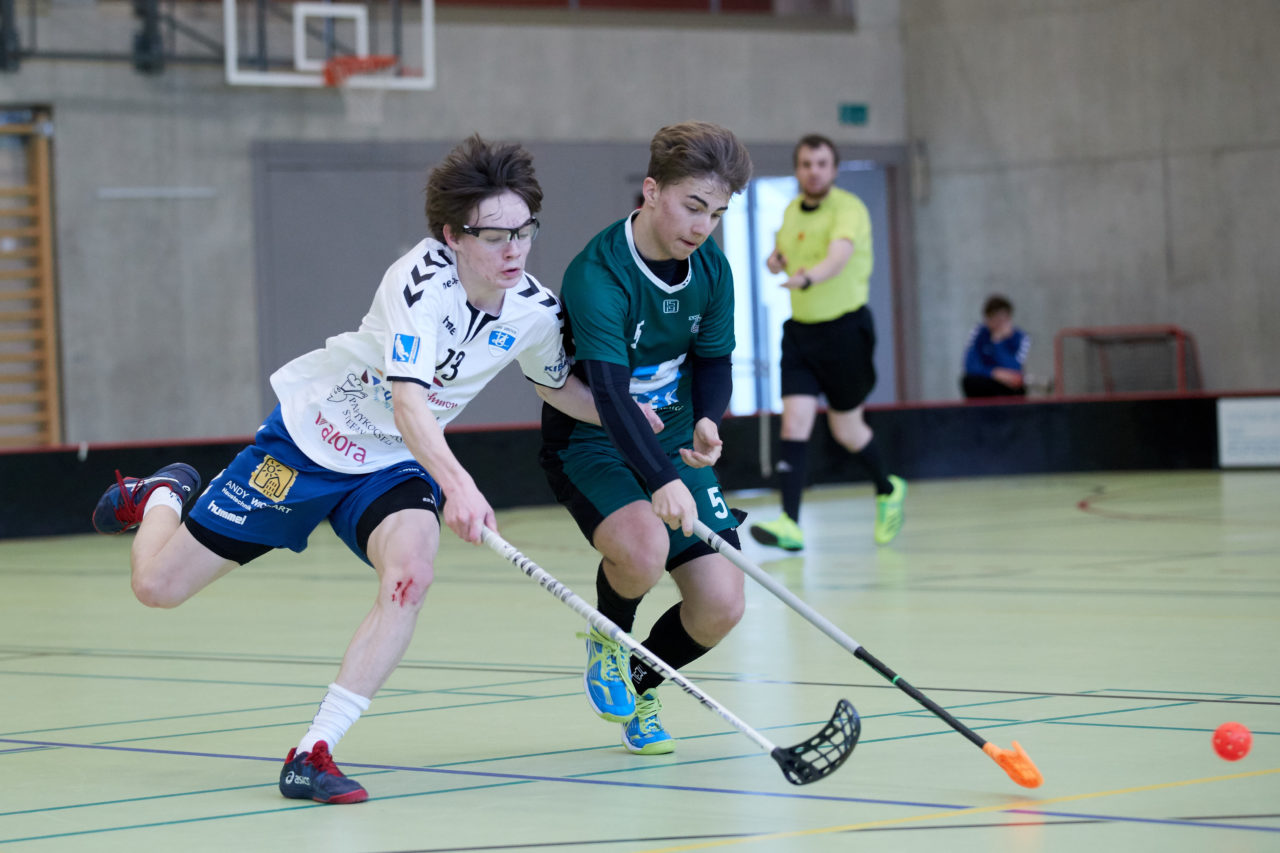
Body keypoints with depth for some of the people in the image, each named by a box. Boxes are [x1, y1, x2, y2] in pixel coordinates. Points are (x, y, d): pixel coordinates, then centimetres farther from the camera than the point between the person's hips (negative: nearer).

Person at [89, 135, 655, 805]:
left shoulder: (536, 311, -10)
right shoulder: (424, 280, -30)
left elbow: (558, 387, 13)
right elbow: (408, 401, -42)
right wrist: (456, 485, -58)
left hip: (390, 467, 4)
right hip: (307, 438, -4)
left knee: (412, 570, -30)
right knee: (158, 586, -2)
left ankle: (313, 755, -23)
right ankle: (165, 497, 36)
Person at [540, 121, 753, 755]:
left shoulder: (712, 269, -4)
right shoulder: (596, 276, -26)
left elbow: (713, 361, 7)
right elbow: (608, 390, -37)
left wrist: (707, 420, -18)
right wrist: (661, 481, -51)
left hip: (673, 445, 6)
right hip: (590, 443, -6)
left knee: (720, 606, -7)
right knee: (643, 549, -35)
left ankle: (638, 684, 25)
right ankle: (607, 639, 1)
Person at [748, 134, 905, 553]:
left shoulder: (848, 209, -16)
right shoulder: (790, 211, 7)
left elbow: (839, 256, -36)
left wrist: (807, 278, -56)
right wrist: (776, 259, 1)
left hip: (845, 327, -5)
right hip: (800, 329, 5)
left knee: (845, 427, 8)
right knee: (794, 421, -10)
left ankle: (888, 490, 37)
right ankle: (789, 523, -17)